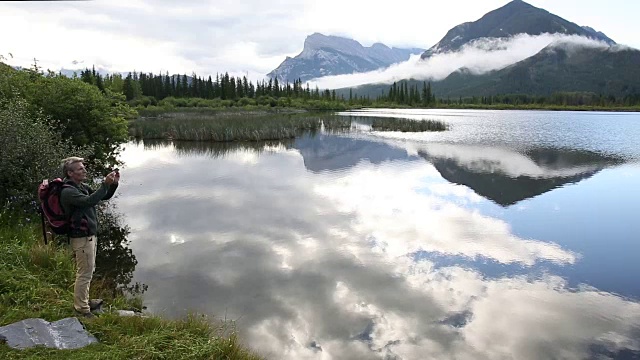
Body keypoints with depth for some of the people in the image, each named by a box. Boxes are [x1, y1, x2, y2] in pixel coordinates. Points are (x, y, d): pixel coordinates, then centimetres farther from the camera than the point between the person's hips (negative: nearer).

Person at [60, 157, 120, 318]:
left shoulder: (82, 187, 9)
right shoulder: (68, 192, -20)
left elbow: (104, 196, 14)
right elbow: (89, 201, -35)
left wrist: (113, 184, -3)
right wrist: (105, 184, -33)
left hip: (89, 235, 10)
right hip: (81, 238, -10)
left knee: (87, 271, 20)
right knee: (84, 273, -2)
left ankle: (84, 301, 34)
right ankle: (82, 309, 9)